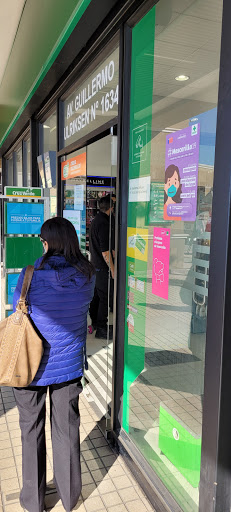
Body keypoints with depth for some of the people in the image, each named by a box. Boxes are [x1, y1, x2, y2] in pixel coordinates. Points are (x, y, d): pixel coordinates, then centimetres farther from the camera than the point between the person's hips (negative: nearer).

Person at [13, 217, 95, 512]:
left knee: (32, 431, 18)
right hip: (70, 364, 3)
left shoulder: (31, 276, -20)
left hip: (33, 365, -2)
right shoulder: (87, 276, -10)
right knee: (66, 429, 19)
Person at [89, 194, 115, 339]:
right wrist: (112, 270, -16)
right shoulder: (104, 223, -20)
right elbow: (105, 252, -22)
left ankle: (95, 322, 31)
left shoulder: (96, 220, 11)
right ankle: (101, 329, 5)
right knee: (105, 297, -3)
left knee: (97, 295, 19)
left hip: (95, 265, 10)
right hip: (103, 267, -10)